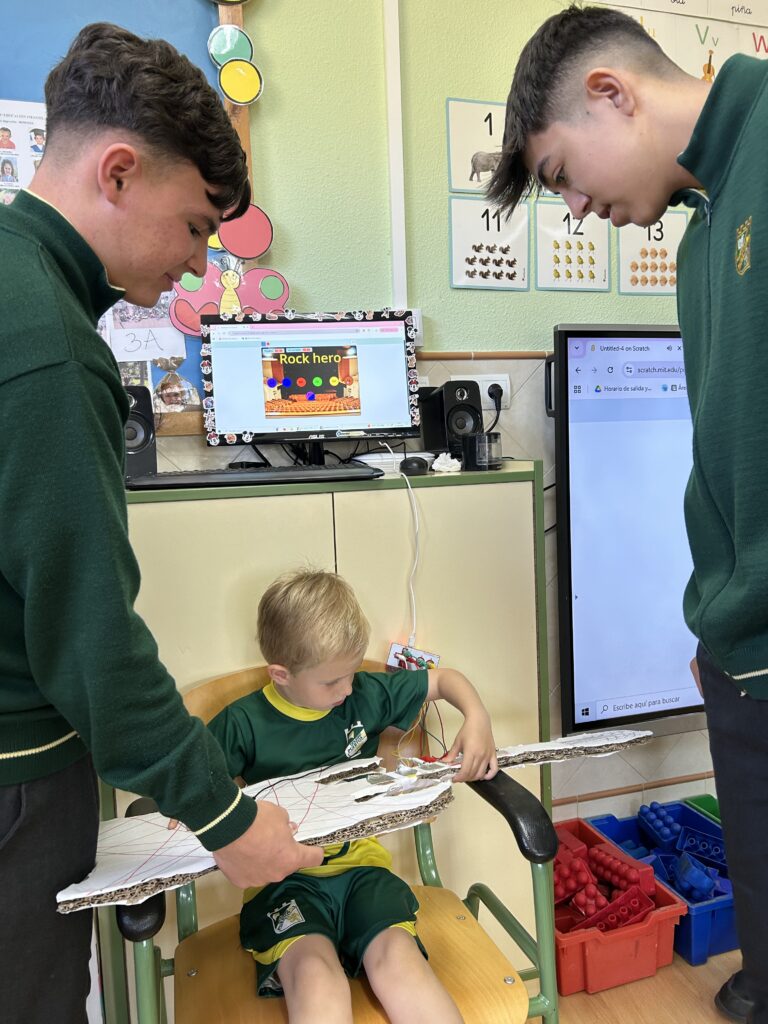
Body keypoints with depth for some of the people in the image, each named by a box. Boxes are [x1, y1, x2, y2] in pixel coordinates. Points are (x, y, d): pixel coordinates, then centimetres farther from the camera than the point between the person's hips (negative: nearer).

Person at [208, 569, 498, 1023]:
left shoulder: (366, 694, 2)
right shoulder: (243, 724, -6)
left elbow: (445, 679, 12)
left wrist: (478, 720, -8)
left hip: (361, 865, 2)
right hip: (283, 879, -2)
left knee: (397, 956, -28)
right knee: (315, 974, -33)